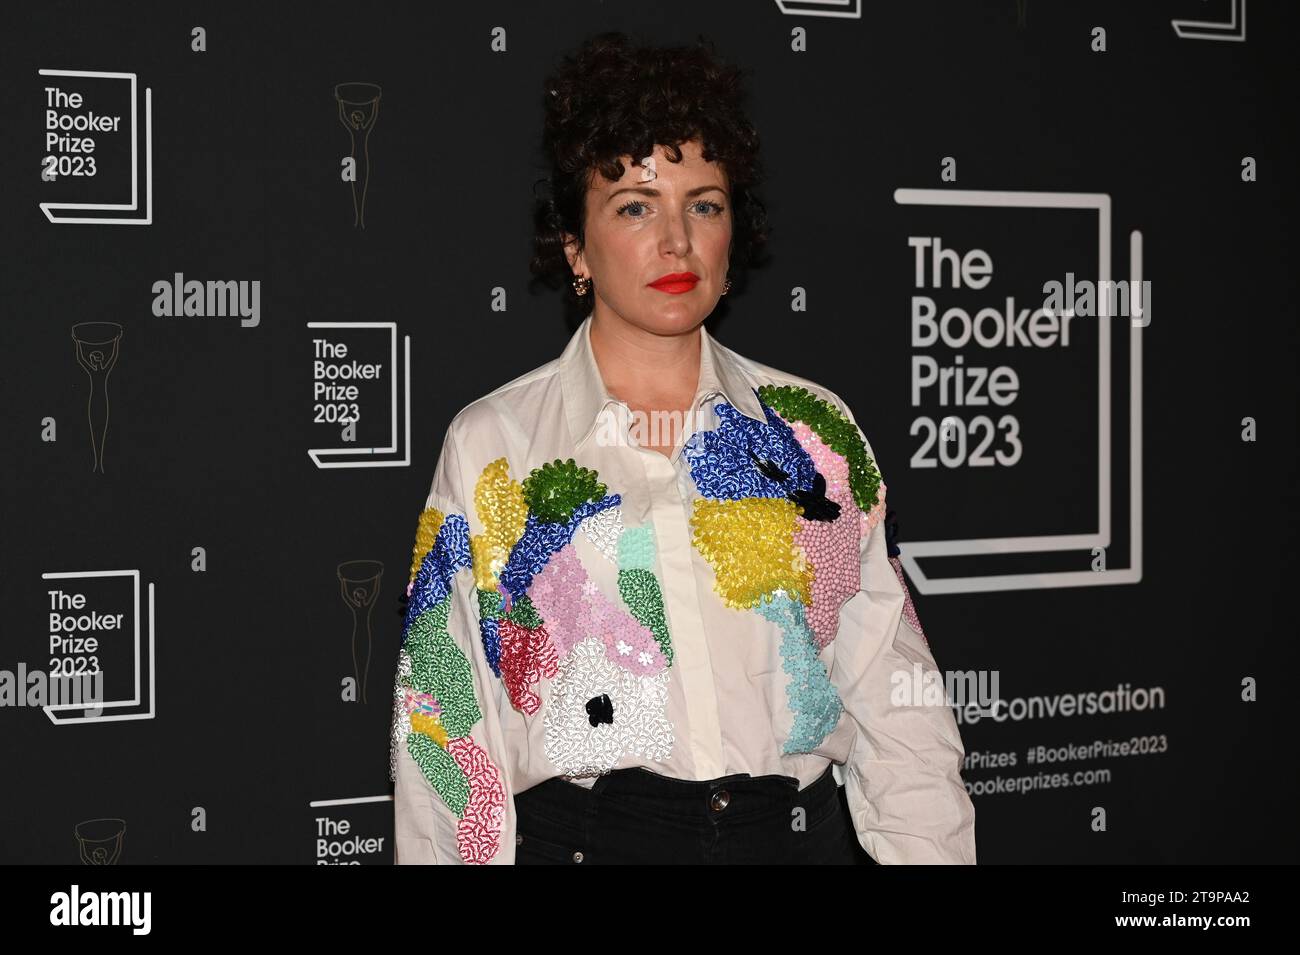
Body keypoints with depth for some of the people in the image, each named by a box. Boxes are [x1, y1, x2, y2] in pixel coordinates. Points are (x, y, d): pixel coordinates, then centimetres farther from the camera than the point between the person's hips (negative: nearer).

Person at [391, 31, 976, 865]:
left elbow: (890, 696, 4)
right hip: (579, 835, -2)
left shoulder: (816, 431, 6)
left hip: (797, 829, 2)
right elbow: (445, 714, 1)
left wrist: (931, 848, -5)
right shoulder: (490, 445, 1)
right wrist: (453, 852, -5)